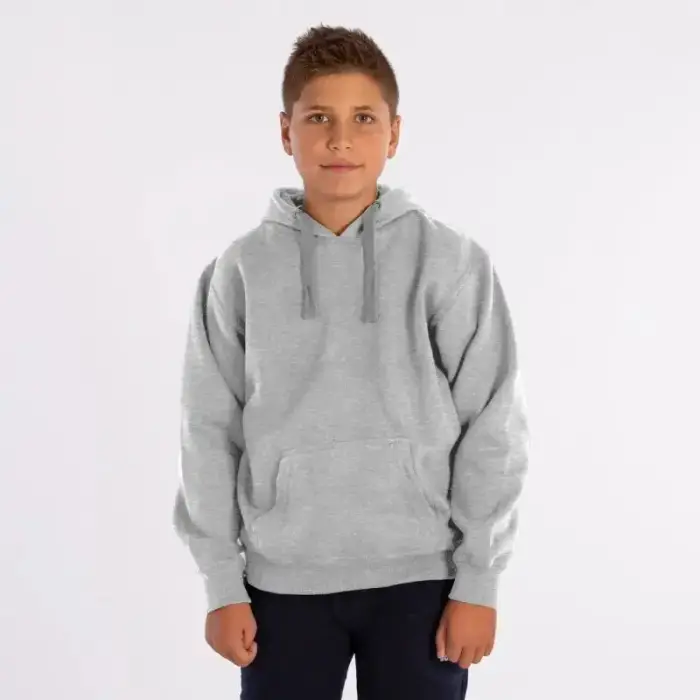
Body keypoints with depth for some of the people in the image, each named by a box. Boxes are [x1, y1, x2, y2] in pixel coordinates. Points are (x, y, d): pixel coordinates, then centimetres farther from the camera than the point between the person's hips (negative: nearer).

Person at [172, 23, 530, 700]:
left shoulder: (451, 262, -4)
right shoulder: (241, 270, 0)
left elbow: (493, 428, -3)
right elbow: (211, 432, 2)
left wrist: (478, 580, -5)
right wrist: (221, 583, 0)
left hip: (418, 576, -1)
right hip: (283, 580, 1)